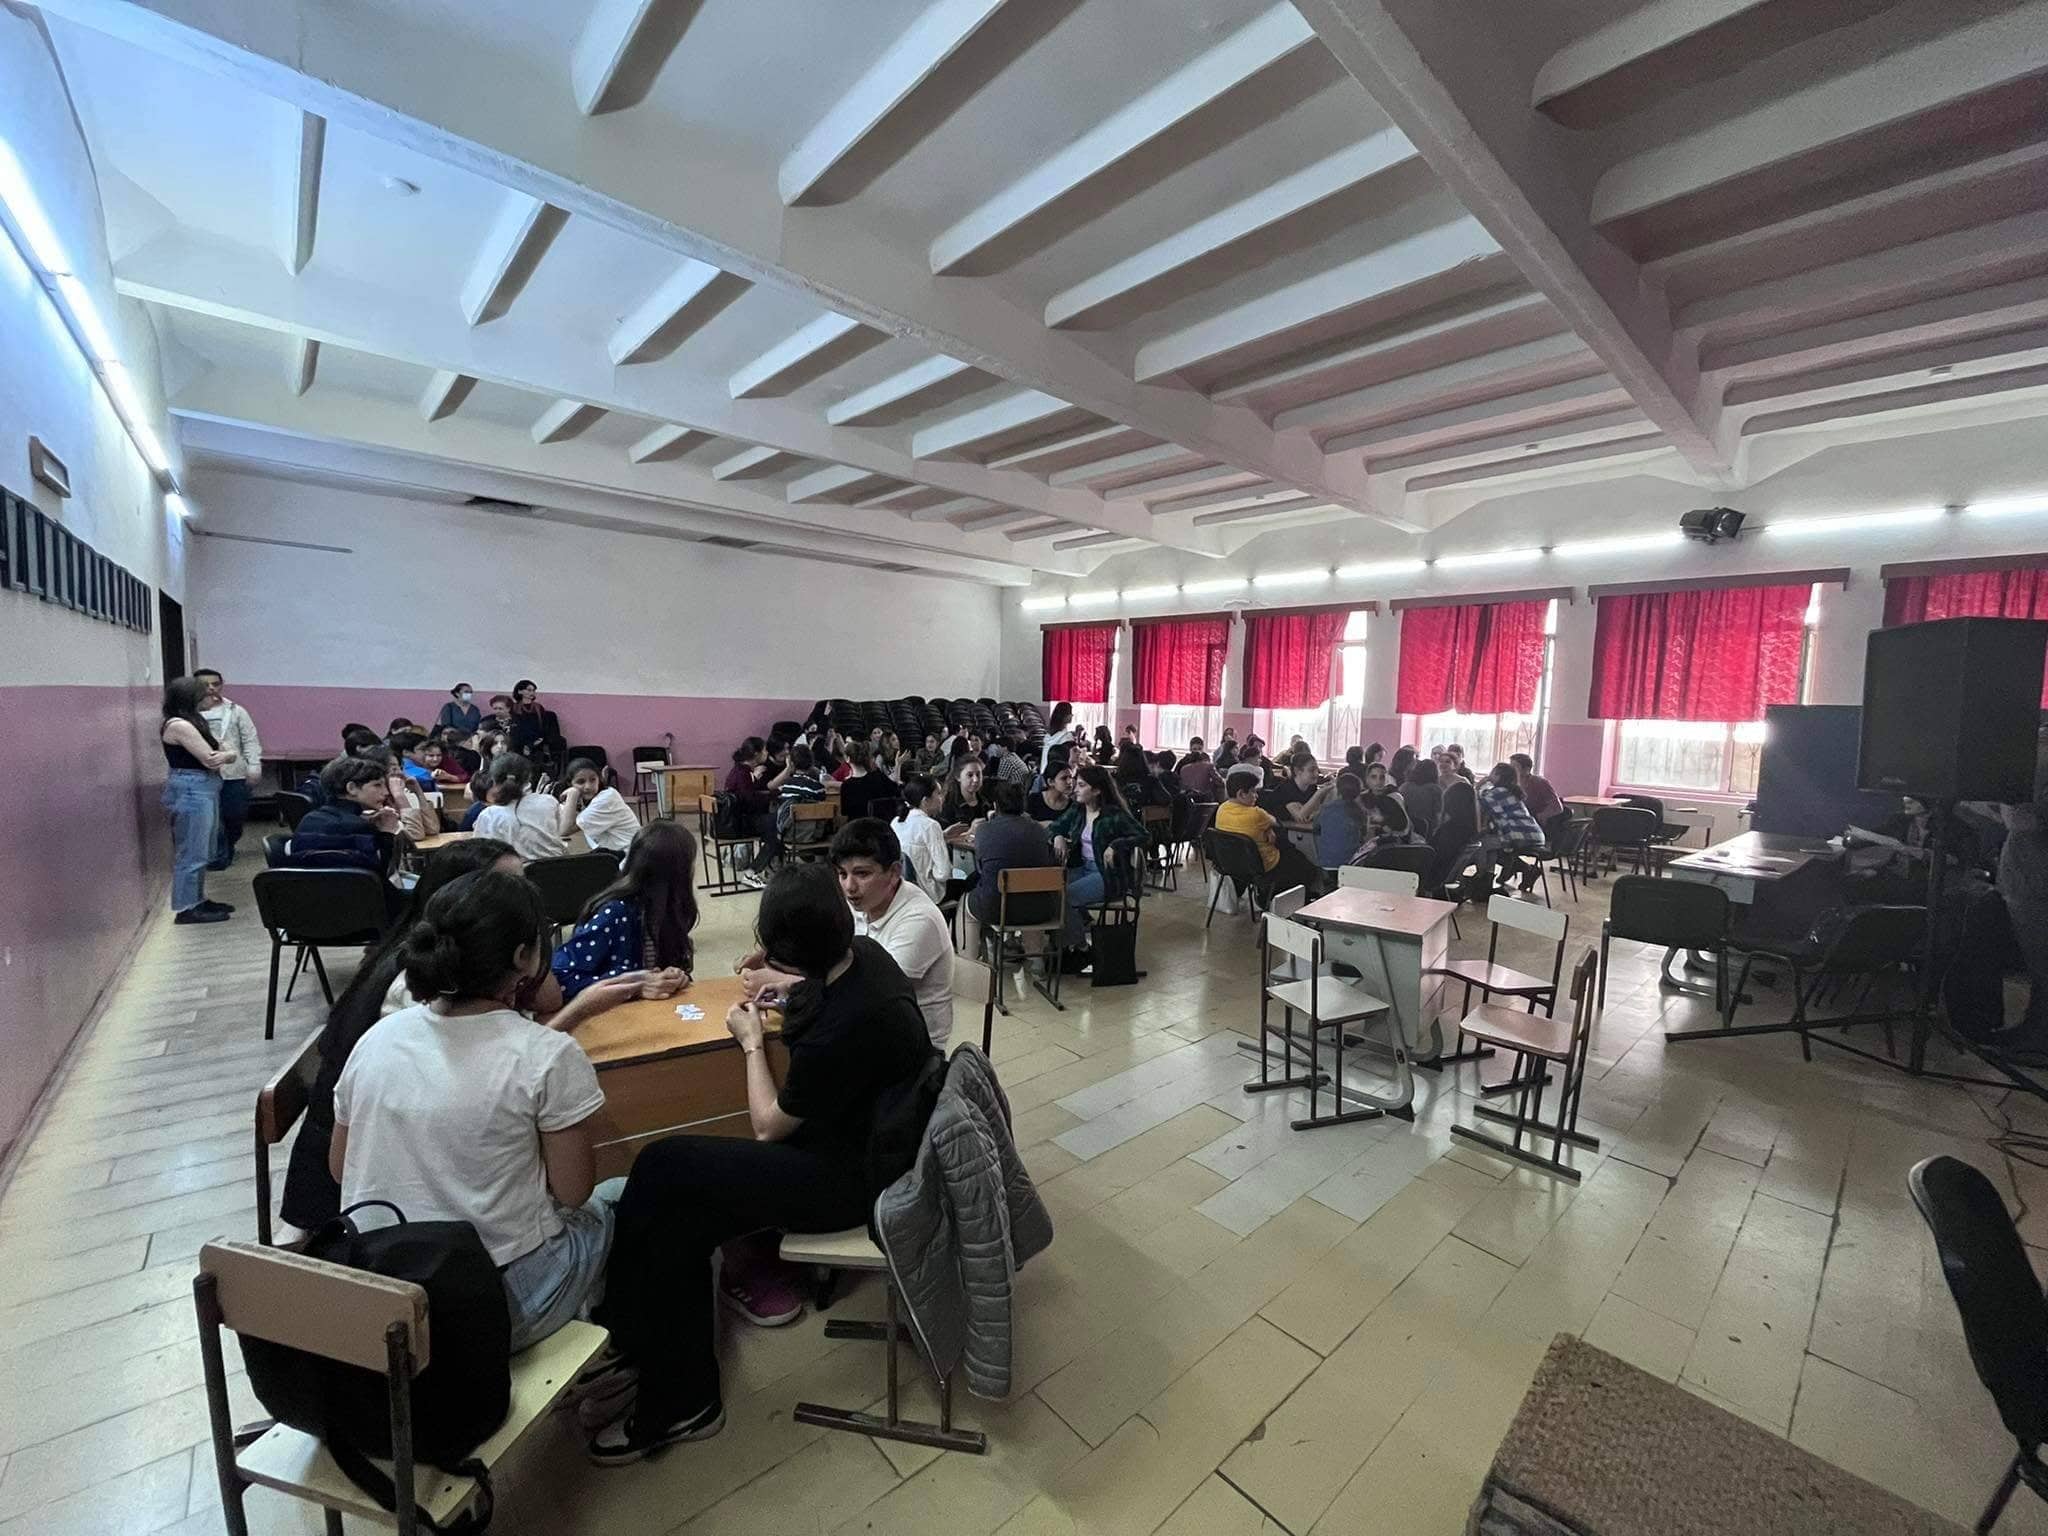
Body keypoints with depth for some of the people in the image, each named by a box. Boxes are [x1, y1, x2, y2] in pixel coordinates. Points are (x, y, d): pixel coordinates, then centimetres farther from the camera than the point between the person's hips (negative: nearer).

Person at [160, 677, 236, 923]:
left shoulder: (192, 722, 14)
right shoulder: (178, 725, -15)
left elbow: (229, 754, 11)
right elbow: (210, 760, -17)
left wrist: (224, 755, -11)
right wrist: (223, 755, 3)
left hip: (203, 790, 10)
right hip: (190, 791, -10)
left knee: (201, 852, 16)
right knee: (192, 853, -4)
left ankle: (197, 900, 25)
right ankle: (186, 909, 3)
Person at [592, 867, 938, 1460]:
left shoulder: (841, 1029, -33)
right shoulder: (865, 954, -7)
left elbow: (768, 1126, -14)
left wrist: (751, 1040, -2)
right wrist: (790, 991, 6)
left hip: (852, 1178, -9)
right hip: (861, 1137, 9)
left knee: (662, 1168, -10)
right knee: (680, 1218, 4)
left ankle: (624, 1338, 14)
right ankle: (681, 1399, 18)